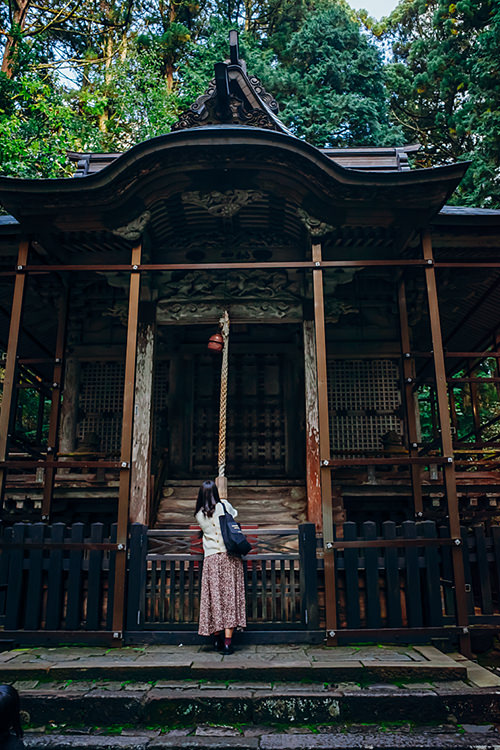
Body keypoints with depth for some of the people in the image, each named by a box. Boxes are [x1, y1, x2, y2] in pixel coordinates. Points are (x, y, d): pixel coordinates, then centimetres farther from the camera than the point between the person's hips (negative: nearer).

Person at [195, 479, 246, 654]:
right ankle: (227, 641, -4)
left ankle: (217, 639, 14)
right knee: (230, 596, -1)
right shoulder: (224, 506, 0)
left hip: (211, 559, 2)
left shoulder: (199, 515, 4)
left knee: (214, 597, 8)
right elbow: (235, 513, 21)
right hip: (229, 557, -1)